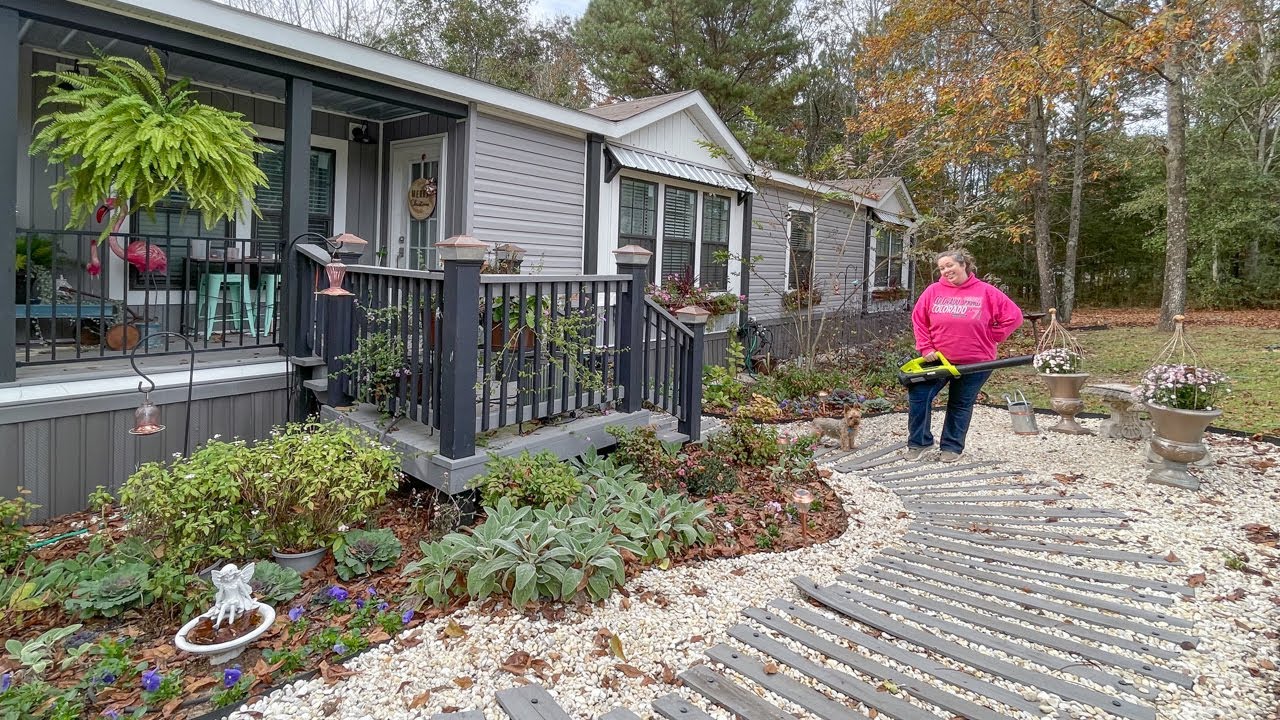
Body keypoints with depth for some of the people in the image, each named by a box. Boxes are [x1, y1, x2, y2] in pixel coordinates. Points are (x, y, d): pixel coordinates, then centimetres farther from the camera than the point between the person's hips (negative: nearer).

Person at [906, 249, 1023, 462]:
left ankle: (952, 447, 24)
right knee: (918, 396, -6)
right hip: (938, 359, 2)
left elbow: (1013, 316, -2)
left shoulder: (986, 292, -5)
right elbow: (918, 319, 4)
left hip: (975, 362, -1)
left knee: (961, 405, 10)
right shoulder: (933, 291, -1)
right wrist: (925, 348, -4)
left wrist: (990, 338, -5)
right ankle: (919, 442, 10)